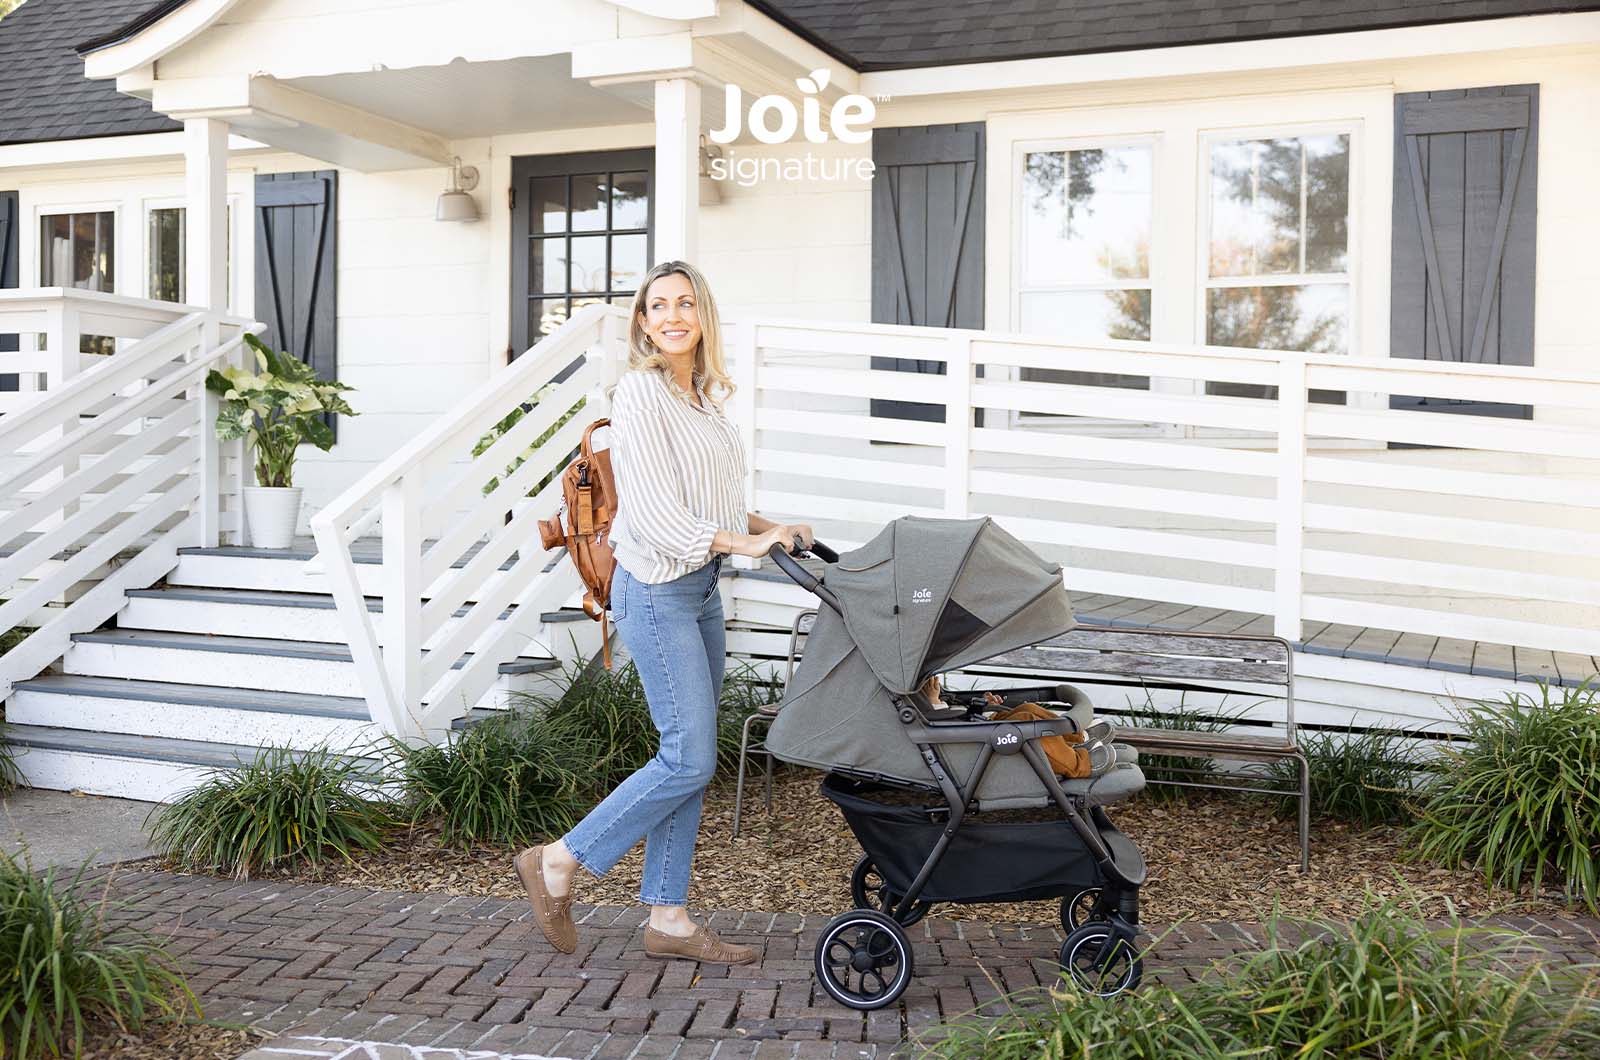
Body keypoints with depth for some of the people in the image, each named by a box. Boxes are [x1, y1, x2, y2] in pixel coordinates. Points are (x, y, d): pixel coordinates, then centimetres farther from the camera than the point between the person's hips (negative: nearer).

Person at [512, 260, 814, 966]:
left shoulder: (702, 396, 15)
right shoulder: (640, 393, -12)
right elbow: (656, 514, -19)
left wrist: (770, 526, 9)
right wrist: (746, 543, -19)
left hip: (700, 589, 9)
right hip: (657, 591, -9)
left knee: (688, 758, 9)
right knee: (689, 758, -8)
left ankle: (668, 919, 18)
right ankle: (557, 865, 7)